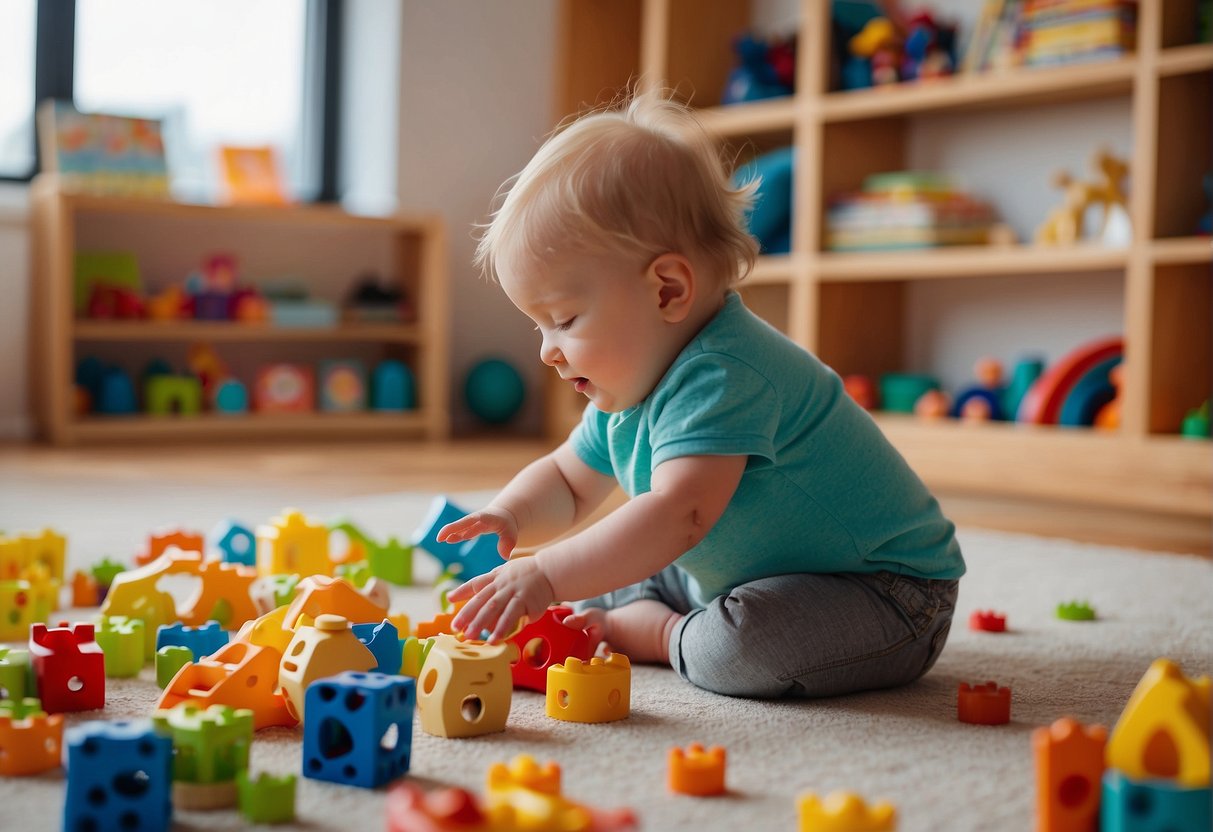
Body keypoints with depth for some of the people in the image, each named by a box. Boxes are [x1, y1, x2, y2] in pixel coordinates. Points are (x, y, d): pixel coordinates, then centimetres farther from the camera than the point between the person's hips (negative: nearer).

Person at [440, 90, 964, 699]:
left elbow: (678, 514, -44)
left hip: (887, 592, -8)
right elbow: (567, 483, 12)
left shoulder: (719, 377, -32)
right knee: (600, 583, 9)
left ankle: (656, 632, -8)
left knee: (742, 648, -34)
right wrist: (508, 518, -10)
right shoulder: (627, 391, 1)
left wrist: (545, 575, -46)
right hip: (745, 576, 9)